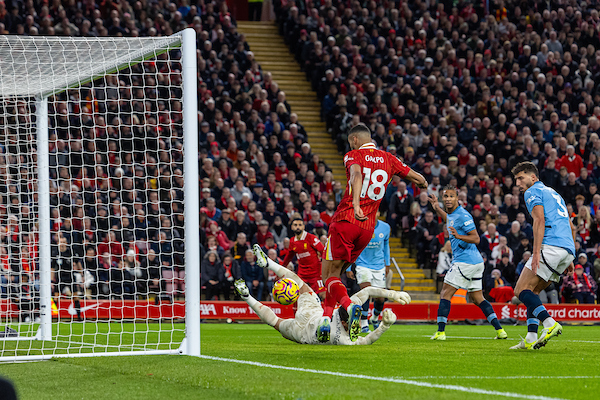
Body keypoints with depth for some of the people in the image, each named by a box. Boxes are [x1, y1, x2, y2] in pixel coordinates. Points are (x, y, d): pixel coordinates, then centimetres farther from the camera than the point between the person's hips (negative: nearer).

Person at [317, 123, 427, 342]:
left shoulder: (353, 156, -3)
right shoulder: (388, 159, 11)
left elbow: (357, 175, -26)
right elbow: (420, 180, 15)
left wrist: (356, 204, -41)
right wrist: (422, 184, 40)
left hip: (345, 220, -5)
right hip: (368, 228, 5)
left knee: (329, 275, -1)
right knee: (336, 273, 18)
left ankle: (350, 306, -28)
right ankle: (326, 318, 8)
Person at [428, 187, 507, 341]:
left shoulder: (463, 215, -14)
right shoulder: (451, 214, 15)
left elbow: (476, 239, -18)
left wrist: (459, 236, -33)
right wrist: (437, 208, 28)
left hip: (465, 262, -10)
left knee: (445, 294, -6)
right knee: (477, 298, 11)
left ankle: (440, 332, -10)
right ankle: (499, 329, 3)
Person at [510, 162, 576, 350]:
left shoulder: (533, 192, 3)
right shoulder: (553, 193, 30)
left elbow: (540, 220, -13)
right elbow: (571, 227, 30)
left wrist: (536, 252, -19)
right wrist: (569, 259, 28)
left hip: (551, 246, -9)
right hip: (568, 250, 9)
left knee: (521, 289, -9)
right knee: (532, 291, 13)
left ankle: (550, 323, -28)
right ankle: (531, 339, 0)